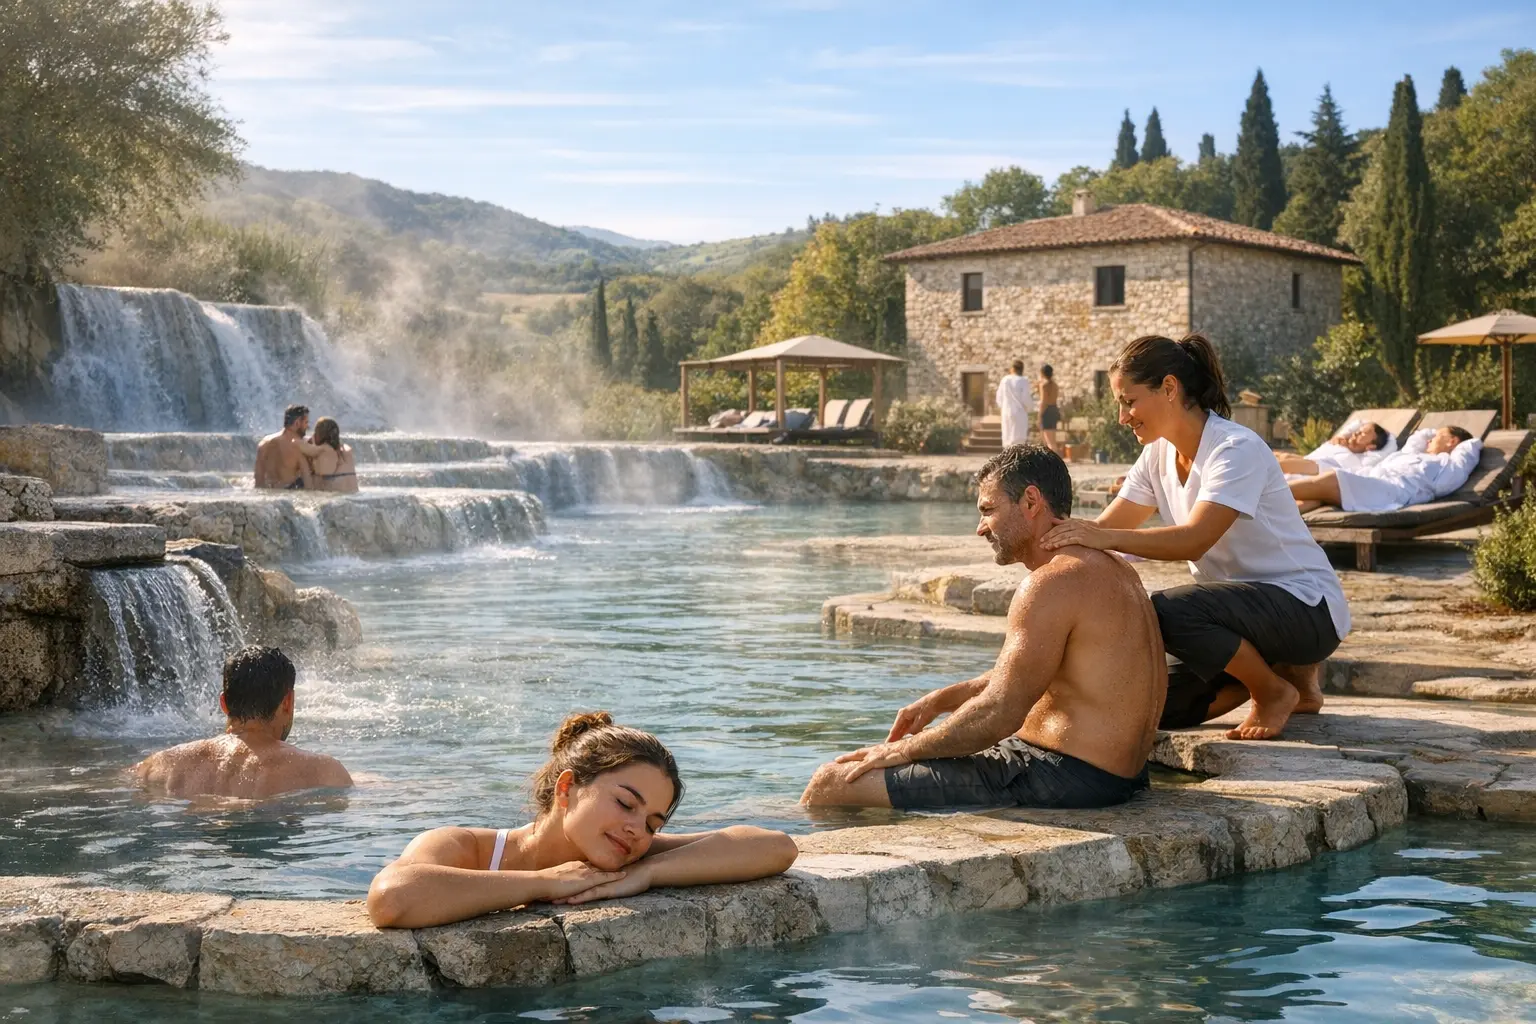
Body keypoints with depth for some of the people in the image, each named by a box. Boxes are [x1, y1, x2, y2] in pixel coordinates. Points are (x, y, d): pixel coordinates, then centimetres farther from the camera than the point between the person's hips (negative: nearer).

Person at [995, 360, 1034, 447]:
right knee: (1018, 443, -4)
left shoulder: (1004, 380, 1)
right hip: (1019, 414, -4)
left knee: (1008, 440, 13)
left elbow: (999, 398, 7)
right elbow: (1026, 400, -12)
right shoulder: (1023, 382, -11)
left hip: (1006, 413, 4)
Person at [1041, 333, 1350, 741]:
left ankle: (1277, 691, -8)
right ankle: (1272, 668, 12)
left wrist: (1104, 538, -44)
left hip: (1305, 607, -8)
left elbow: (1194, 540, -34)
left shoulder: (1237, 448, -21)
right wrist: (1053, 534, -19)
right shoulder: (1159, 454, 4)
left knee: (1167, 611, -32)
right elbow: (1105, 527, 0)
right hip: (1240, 605, 8)